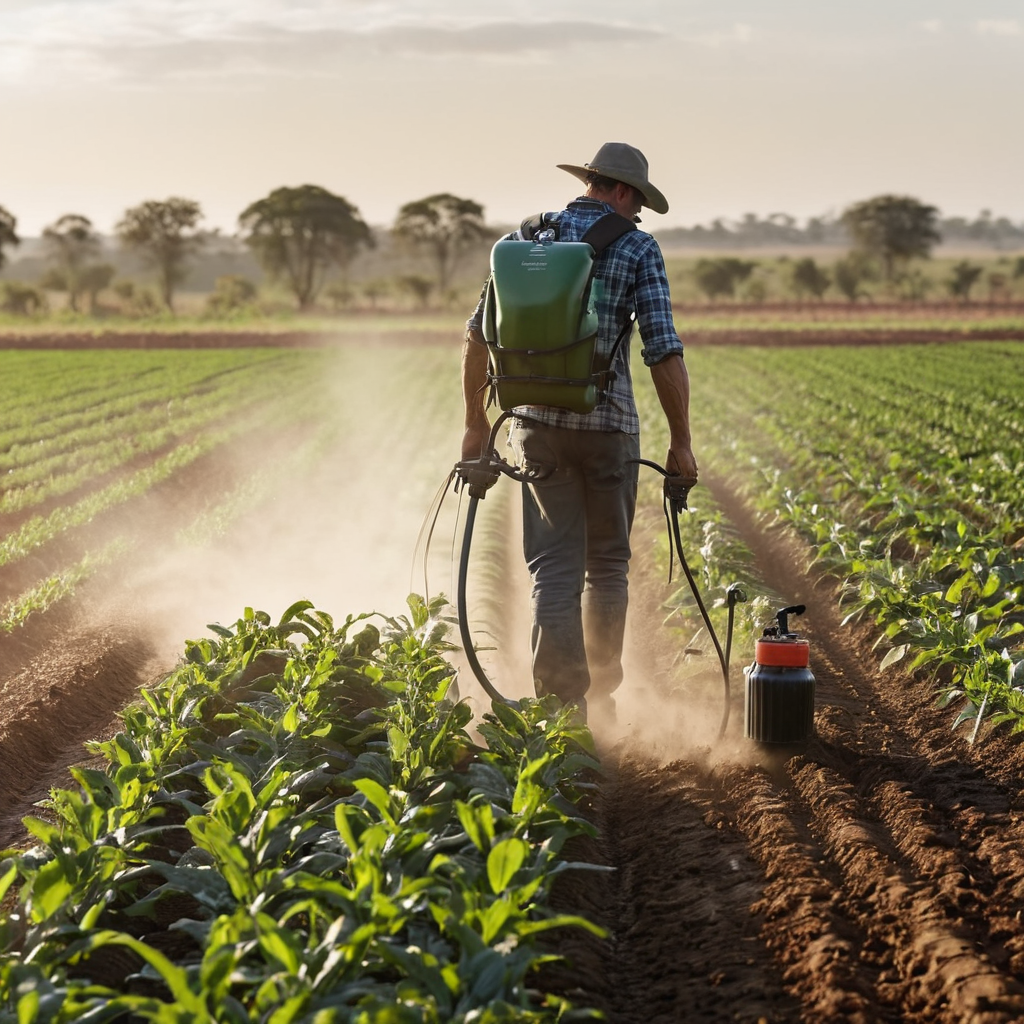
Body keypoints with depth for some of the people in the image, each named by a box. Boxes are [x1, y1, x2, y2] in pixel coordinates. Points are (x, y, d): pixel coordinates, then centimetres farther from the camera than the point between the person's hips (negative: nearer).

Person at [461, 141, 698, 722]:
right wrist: (681, 442, -2)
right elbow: (665, 351, -9)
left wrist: (476, 422, 14)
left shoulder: (528, 237, 8)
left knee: (554, 569, 3)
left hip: (537, 421, 2)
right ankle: (602, 693, 26)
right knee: (608, 565, 15)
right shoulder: (637, 248, -2)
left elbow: (479, 333, 6)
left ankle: (562, 706, -6)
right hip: (609, 424, -2)